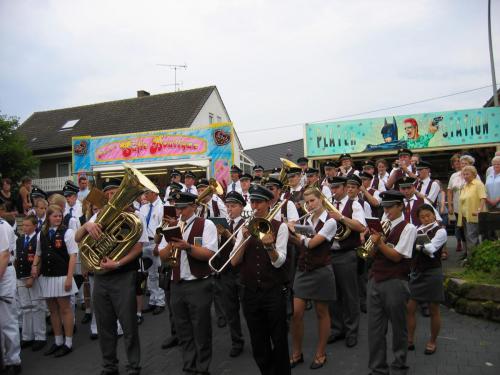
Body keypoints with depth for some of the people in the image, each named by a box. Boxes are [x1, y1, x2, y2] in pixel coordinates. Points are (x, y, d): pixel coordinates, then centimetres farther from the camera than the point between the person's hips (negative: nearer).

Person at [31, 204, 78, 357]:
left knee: (65, 309, 4)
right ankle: (58, 342, 26)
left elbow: (73, 256, -10)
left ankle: (68, 343, 14)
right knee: (53, 310, 13)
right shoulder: (41, 234, 8)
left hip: (62, 276, -5)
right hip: (46, 276, 5)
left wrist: (69, 278, -14)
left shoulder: (67, 232, -8)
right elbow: (39, 254, 20)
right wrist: (35, 266, 0)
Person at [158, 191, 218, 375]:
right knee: (183, 331, 15)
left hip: (199, 285, -5)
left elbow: (210, 254, -16)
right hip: (176, 285, 5)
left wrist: (188, 246, -27)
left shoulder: (206, 225, -5)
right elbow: (162, 256, 8)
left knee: (201, 330, 5)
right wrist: (171, 245, -12)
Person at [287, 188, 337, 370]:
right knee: (296, 313, 2)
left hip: (321, 271, -5)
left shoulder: (330, 221, -11)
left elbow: (312, 243, -19)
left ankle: (320, 353, 24)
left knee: (321, 313, 8)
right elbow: (302, 244, 11)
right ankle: (296, 354, 18)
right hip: (303, 270, 5)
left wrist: (294, 231, -7)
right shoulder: (307, 220, 8)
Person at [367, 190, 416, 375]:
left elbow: (396, 256, -11)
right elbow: (372, 254, 9)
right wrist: (374, 243, -9)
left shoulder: (408, 228, -4)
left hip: (395, 282, -5)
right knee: (374, 327, 6)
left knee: (398, 327, 9)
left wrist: (380, 243, -20)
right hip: (375, 280, 5)